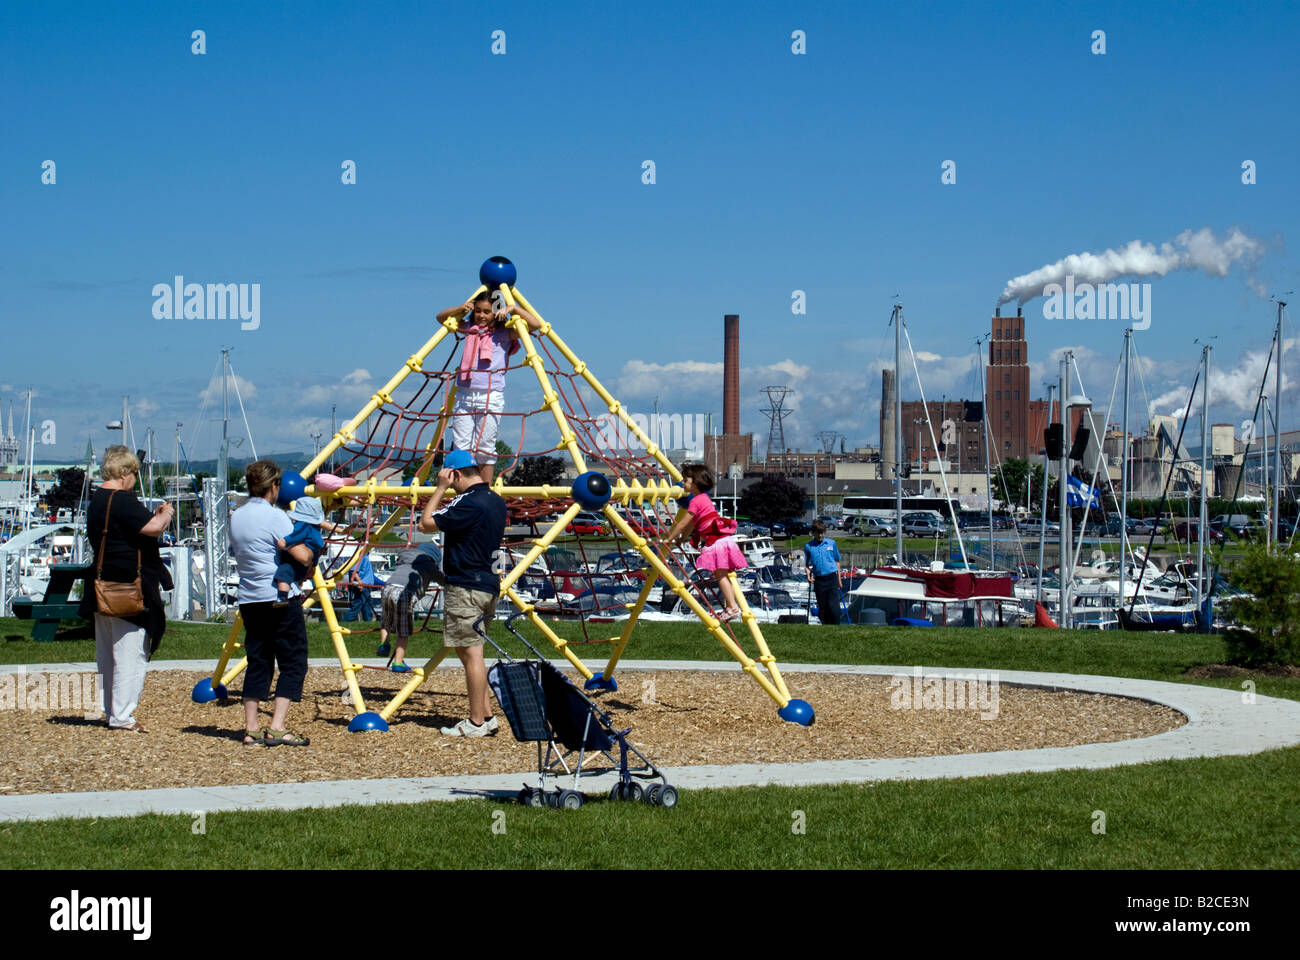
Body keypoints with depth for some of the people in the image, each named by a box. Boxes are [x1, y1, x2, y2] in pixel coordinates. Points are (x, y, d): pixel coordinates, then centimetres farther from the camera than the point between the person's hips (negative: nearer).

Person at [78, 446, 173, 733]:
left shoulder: (97, 501, 14)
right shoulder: (123, 501, -17)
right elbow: (153, 528, -27)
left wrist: (154, 515, 16)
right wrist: (165, 514, -7)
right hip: (129, 588, -10)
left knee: (108, 653, 16)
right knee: (130, 652, -6)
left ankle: (112, 711, 24)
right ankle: (122, 716, -6)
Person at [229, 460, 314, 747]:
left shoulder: (236, 518, 11)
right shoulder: (275, 516, -12)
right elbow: (302, 556, -17)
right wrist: (309, 548, 4)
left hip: (249, 601, 7)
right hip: (281, 598, -7)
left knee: (257, 662, 11)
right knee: (293, 662, -1)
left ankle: (251, 729, 8)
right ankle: (278, 728, -10)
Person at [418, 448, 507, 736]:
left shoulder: (469, 503, -18)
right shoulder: (497, 502, 12)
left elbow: (426, 523, -14)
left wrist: (440, 488, -7)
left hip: (466, 589, -10)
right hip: (488, 584, 10)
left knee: (471, 653, -6)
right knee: (468, 651, 16)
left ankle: (477, 723, -3)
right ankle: (485, 716, 17)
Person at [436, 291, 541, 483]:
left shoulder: (505, 333, 4)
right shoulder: (469, 329, 15)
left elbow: (536, 325, -5)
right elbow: (441, 318, 26)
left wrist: (514, 309, -10)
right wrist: (461, 309, 8)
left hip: (490, 396, -4)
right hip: (464, 395, 4)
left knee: (485, 448, -3)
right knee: (461, 448, -1)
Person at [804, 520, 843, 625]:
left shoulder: (832, 543, 5)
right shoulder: (808, 546, 5)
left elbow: (837, 561, 12)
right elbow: (806, 564, 12)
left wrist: (839, 579, 10)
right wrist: (808, 575, -6)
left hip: (832, 578, -1)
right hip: (818, 580, 1)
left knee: (833, 606, -11)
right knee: (822, 608, 5)